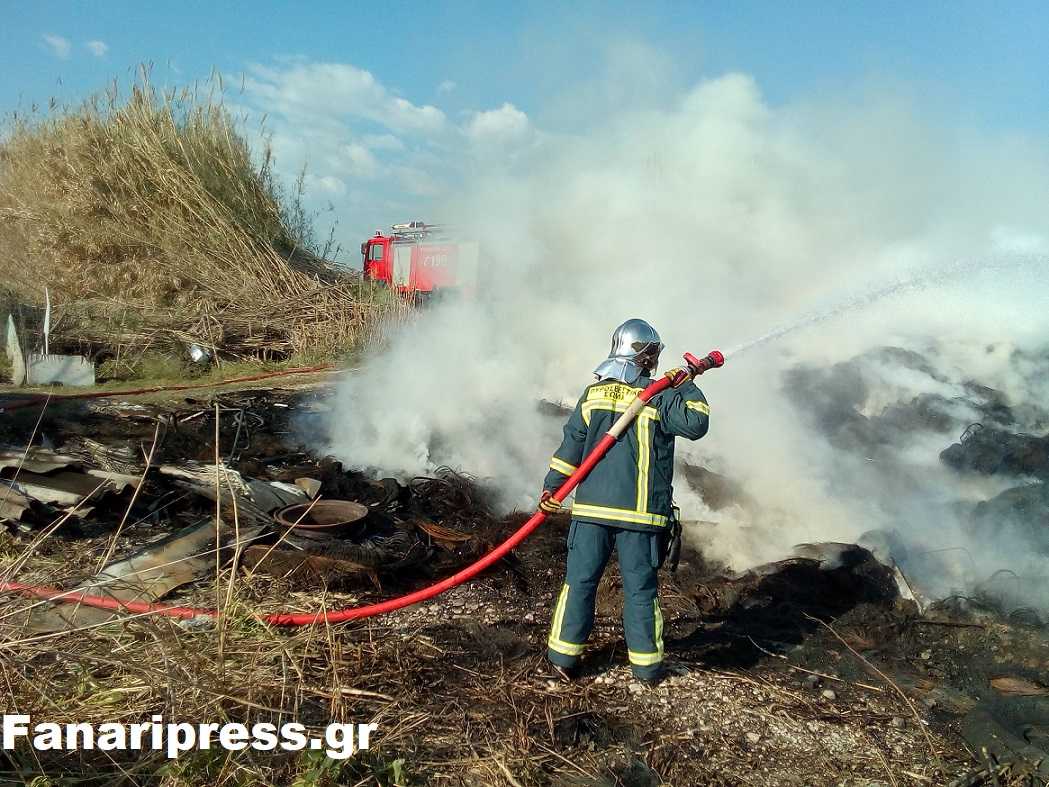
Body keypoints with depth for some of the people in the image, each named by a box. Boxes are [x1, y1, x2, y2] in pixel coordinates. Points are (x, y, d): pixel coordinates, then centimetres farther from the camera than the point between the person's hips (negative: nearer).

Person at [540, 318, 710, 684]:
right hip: (640, 512, -2)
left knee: (580, 581, 11)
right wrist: (686, 386, 1)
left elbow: (570, 446, 5)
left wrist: (551, 488, 11)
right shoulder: (658, 399, -7)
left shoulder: (593, 394, 5)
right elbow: (696, 422, -13)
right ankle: (647, 664, 19)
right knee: (641, 588, 9)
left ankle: (564, 655, 16)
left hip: (591, 507, 3)